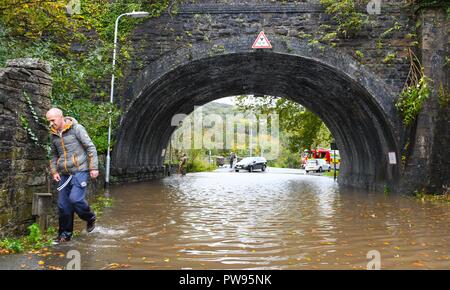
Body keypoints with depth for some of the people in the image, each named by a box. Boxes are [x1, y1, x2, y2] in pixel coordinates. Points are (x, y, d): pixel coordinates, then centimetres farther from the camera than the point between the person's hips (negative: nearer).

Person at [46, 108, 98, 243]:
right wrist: (54, 171, 10)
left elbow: (91, 147, -8)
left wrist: (93, 167, -13)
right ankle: (65, 234, 20)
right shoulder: (54, 135, 12)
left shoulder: (77, 128, -7)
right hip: (64, 174, 6)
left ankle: (90, 218, 8)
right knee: (63, 205, 5)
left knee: (75, 199, -20)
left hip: (80, 171, -6)